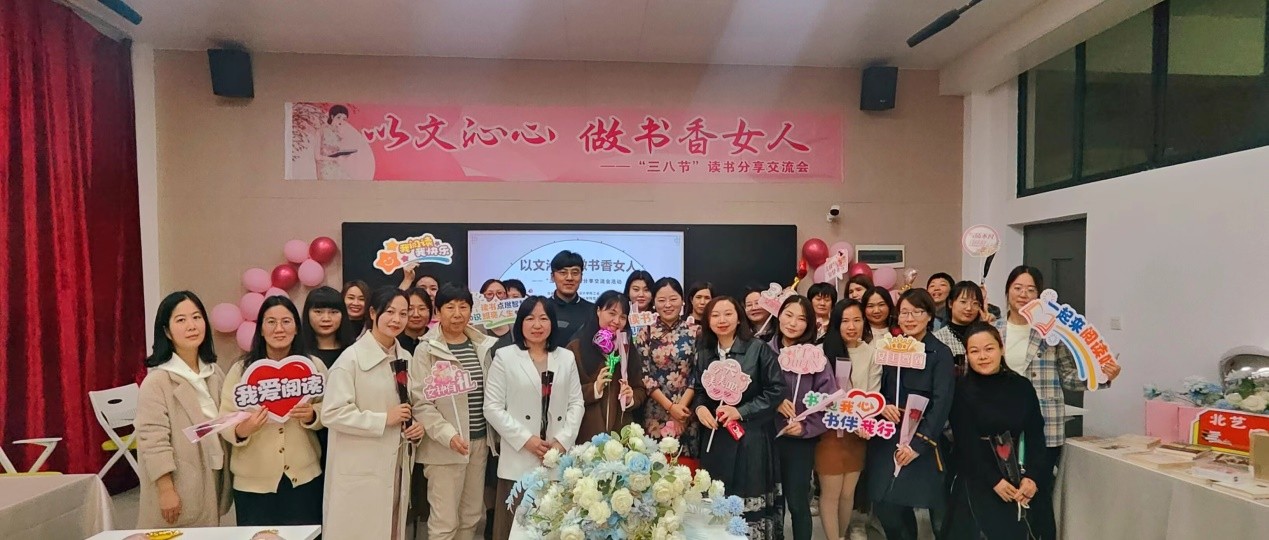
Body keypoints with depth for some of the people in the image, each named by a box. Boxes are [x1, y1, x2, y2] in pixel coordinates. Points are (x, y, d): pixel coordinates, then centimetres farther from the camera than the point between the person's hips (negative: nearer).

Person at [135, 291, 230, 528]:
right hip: (179, 487, -6)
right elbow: (154, 440, -16)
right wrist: (166, 490, -17)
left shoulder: (214, 373, 7)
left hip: (211, 482, 6)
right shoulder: (157, 381, -14)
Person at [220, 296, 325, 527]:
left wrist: (312, 416, -17)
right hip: (253, 482, -1)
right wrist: (241, 430, -25)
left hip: (304, 478, 1)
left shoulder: (314, 366, 0)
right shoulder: (241, 369, -3)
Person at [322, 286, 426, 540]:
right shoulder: (351, 357, -13)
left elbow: (418, 403, 18)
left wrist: (419, 424, -2)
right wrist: (384, 419, -19)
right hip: (360, 471, -6)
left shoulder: (405, 358, 9)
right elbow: (332, 413, -18)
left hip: (397, 465, 7)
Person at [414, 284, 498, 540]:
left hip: (480, 441, 5)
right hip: (445, 445, -5)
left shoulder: (483, 345, 7)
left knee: (472, 515, 15)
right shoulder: (426, 350, -7)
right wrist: (448, 435, -22)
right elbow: (422, 402, -11)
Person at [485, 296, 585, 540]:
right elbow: (493, 407, -3)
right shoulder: (505, 357, 1)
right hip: (519, 460, -2)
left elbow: (576, 403, 9)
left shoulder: (566, 357, 11)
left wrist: (563, 440, -5)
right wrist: (525, 439, -11)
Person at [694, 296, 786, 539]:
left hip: (752, 439, -4)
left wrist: (741, 411, -14)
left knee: (752, 502, 0)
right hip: (716, 440, 4)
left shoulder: (759, 350, -6)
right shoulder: (703, 354, 8)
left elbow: (777, 390, -8)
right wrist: (700, 407, -7)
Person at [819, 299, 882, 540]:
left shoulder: (872, 353, 3)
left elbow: (873, 394, 0)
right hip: (829, 430, -2)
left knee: (848, 492, 13)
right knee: (830, 492, 2)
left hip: (858, 433, 2)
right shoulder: (824, 351, -3)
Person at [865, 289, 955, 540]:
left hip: (924, 440, -4)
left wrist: (918, 444, -18)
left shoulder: (941, 353, -5)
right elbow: (879, 390, 16)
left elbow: (942, 403, -12)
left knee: (938, 509, 0)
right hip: (888, 439, 4)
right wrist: (882, 406, -7)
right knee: (886, 507, 5)